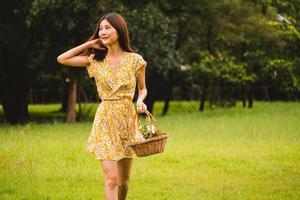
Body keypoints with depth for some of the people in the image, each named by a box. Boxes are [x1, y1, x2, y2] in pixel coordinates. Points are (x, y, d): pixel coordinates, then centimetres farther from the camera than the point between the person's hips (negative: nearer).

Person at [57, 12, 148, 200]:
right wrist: (89, 44, 1)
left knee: (124, 181, 11)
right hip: (105, 121, -1)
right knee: (111, 178, -12)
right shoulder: (96, 60, 1)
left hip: (128, 120, 1)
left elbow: (143, 88, 11)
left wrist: (140, 101, -11)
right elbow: (62, 59, 0)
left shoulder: (135, 60, -1)